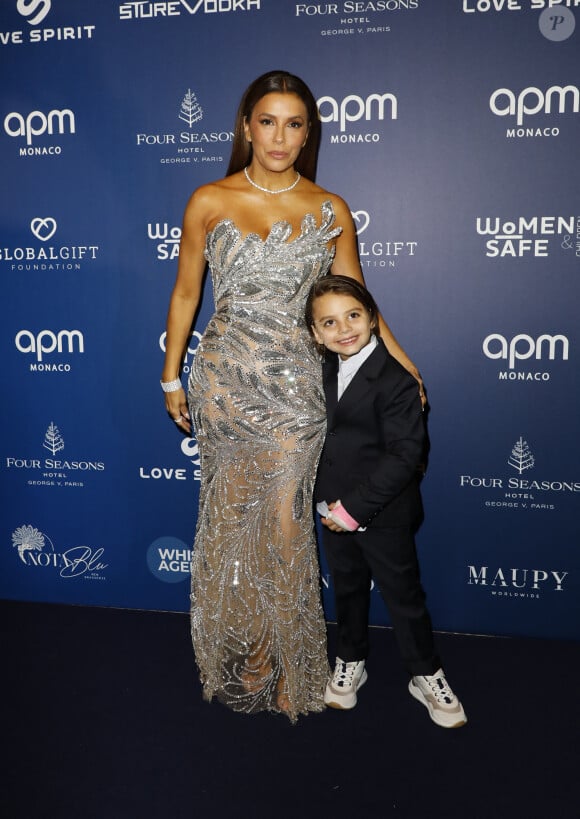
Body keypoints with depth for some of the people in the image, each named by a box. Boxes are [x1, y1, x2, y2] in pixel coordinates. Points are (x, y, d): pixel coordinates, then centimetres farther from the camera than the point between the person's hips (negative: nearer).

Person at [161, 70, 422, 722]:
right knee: (231, 514, 8)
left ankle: (277, 659, 24)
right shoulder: (209, 202, 1)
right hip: (225, 378, 0)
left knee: (284, 521, 2)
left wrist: (406, 366, 4)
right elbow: (185, 292, 8)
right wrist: (171, 378, 10)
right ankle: (238, 653, 30)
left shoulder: (330, 210, 3)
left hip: (297, 385, 0)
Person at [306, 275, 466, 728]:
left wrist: (356, 507, -23)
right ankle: (350, 662, 42)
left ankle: (427, 675, 31)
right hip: (336, 510, 6)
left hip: (383, 514, -6)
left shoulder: (395, 379, -20)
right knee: (347, 589, 21)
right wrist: (332, 503, 5)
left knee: (403, 595, 10)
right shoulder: (327, 371, 3)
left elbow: (405, 454, -24)